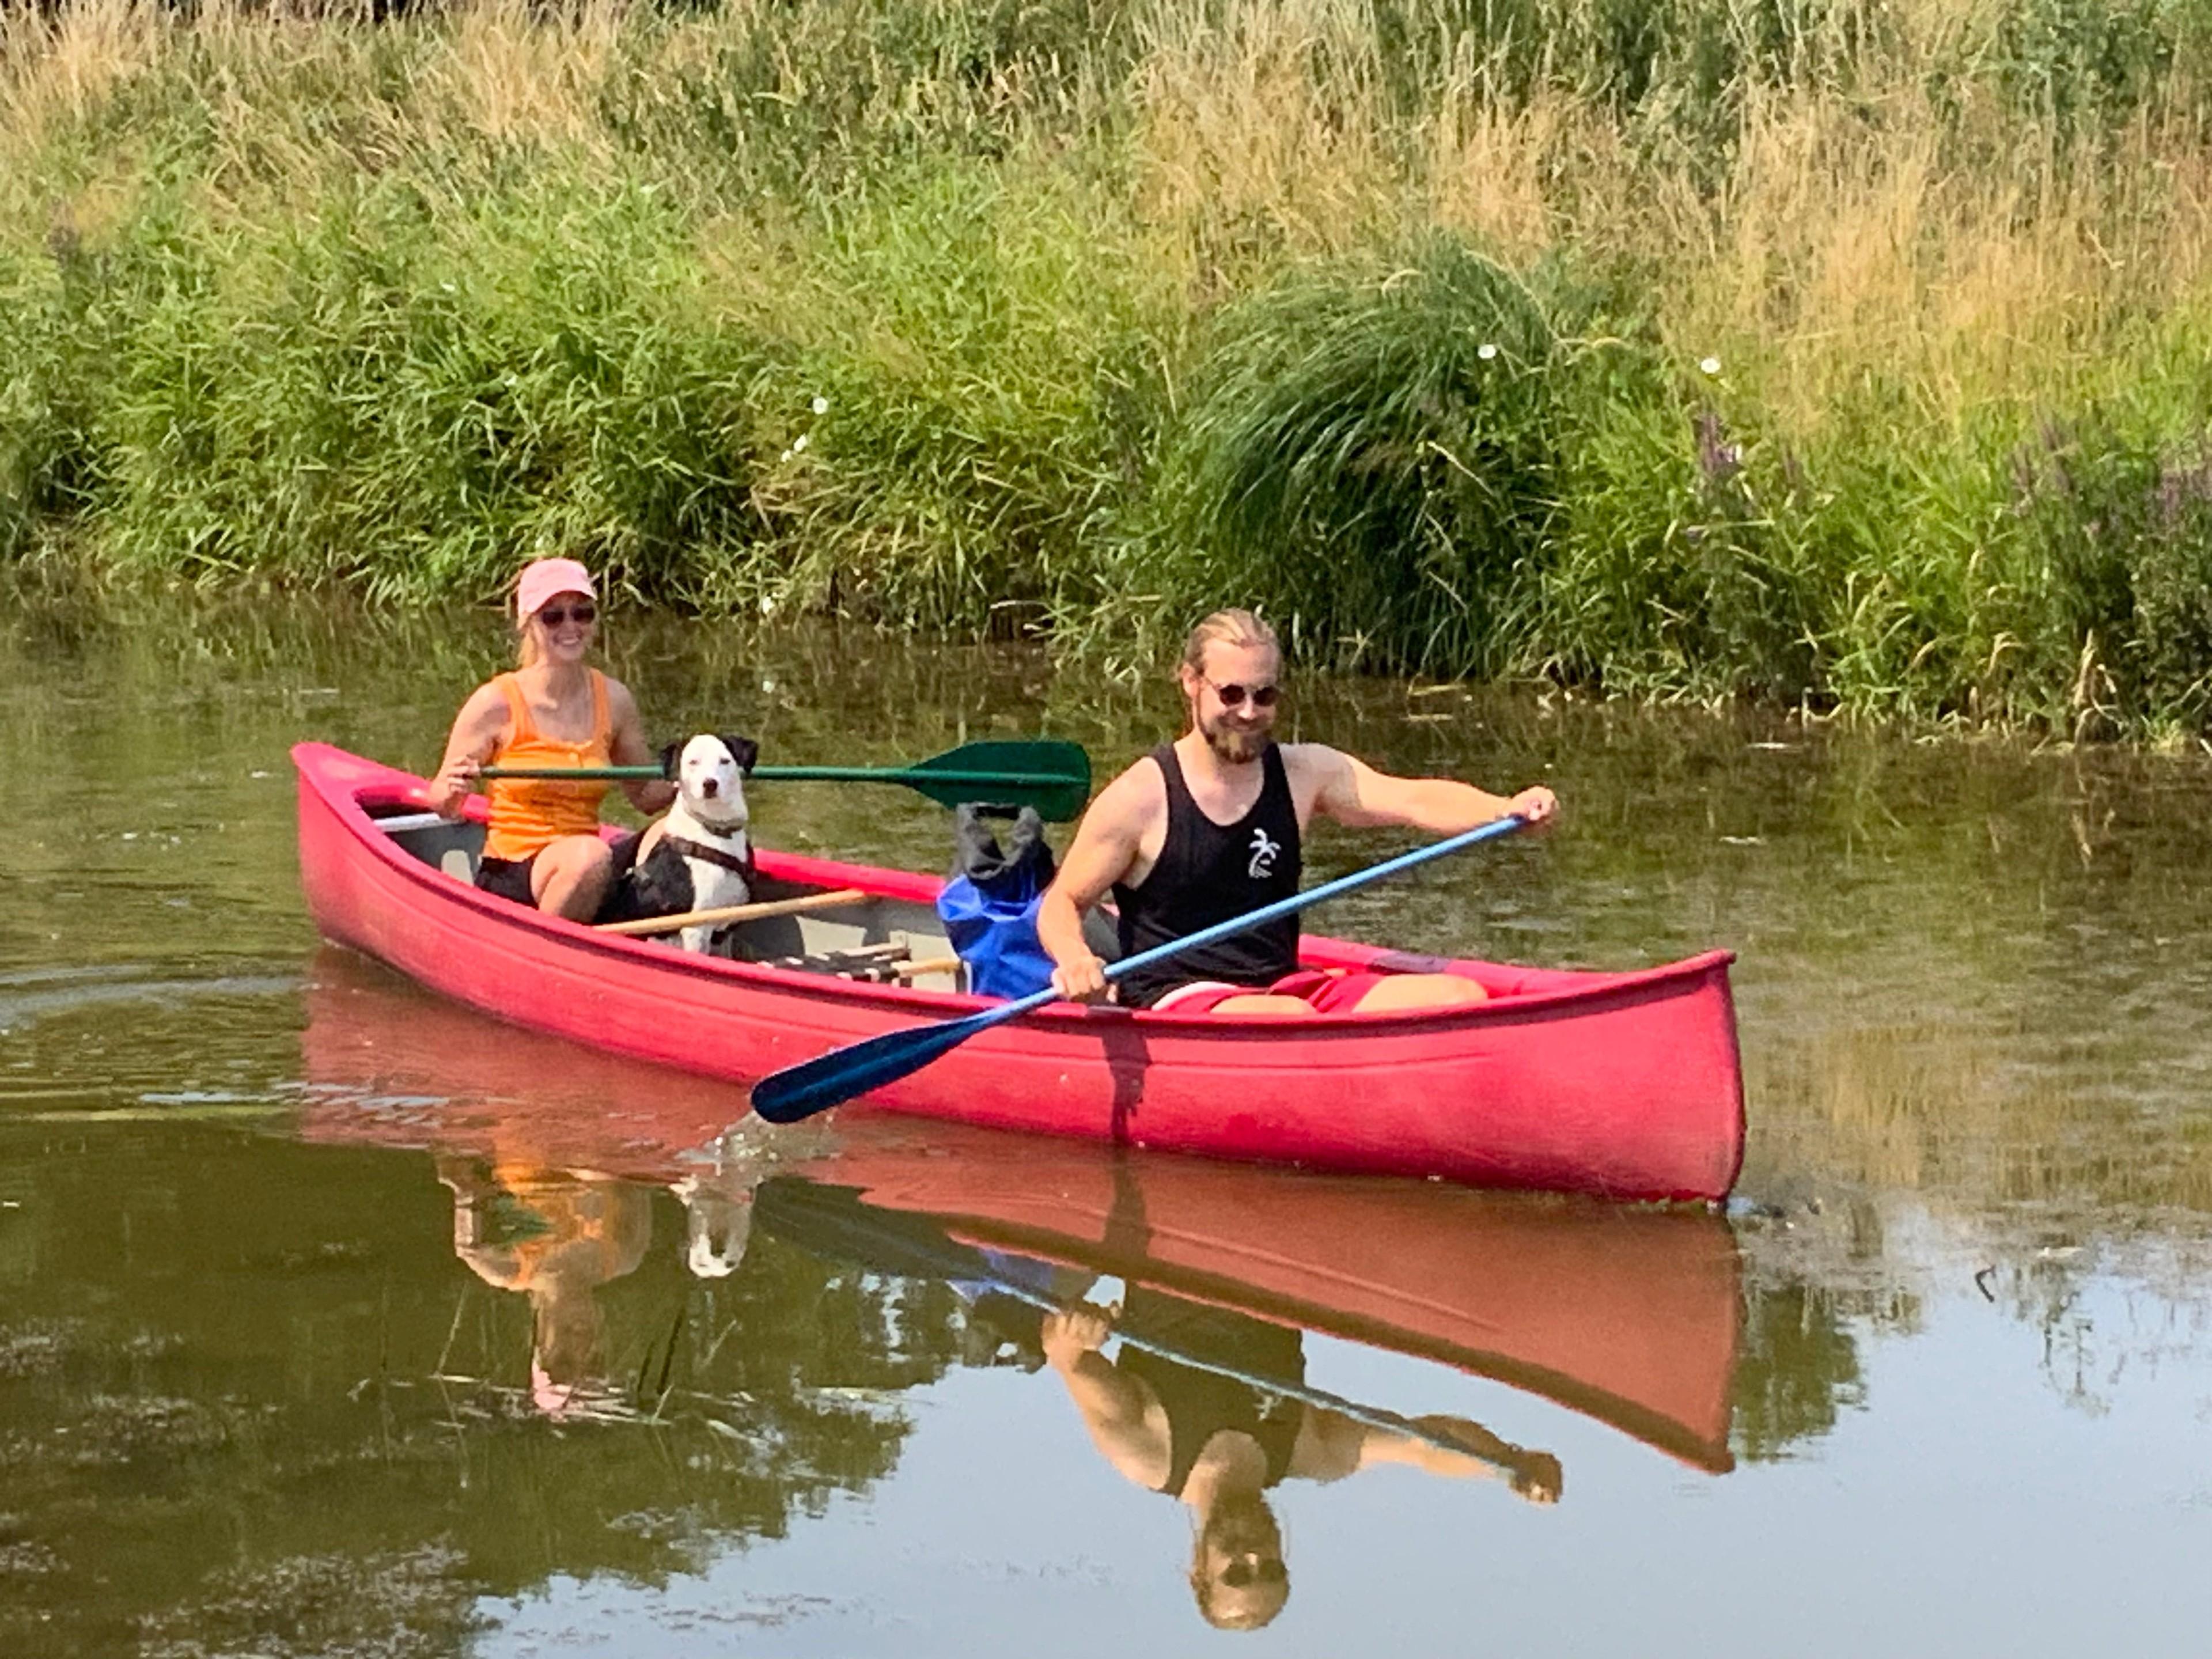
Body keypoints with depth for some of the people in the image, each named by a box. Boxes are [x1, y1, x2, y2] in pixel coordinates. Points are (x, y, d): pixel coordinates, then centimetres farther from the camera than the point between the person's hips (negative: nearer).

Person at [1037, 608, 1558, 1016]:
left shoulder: (1305, 772, 7)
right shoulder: (1139, 797, -4)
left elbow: (1411, 799, -7)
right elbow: (1061, 904, 1)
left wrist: (1506, 810, -26)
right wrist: (1072, 958, -23)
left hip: (1282, 984, 5)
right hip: (1174, 1004, -5)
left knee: (1461, 999, -12)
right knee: (1291, 1020, -37)